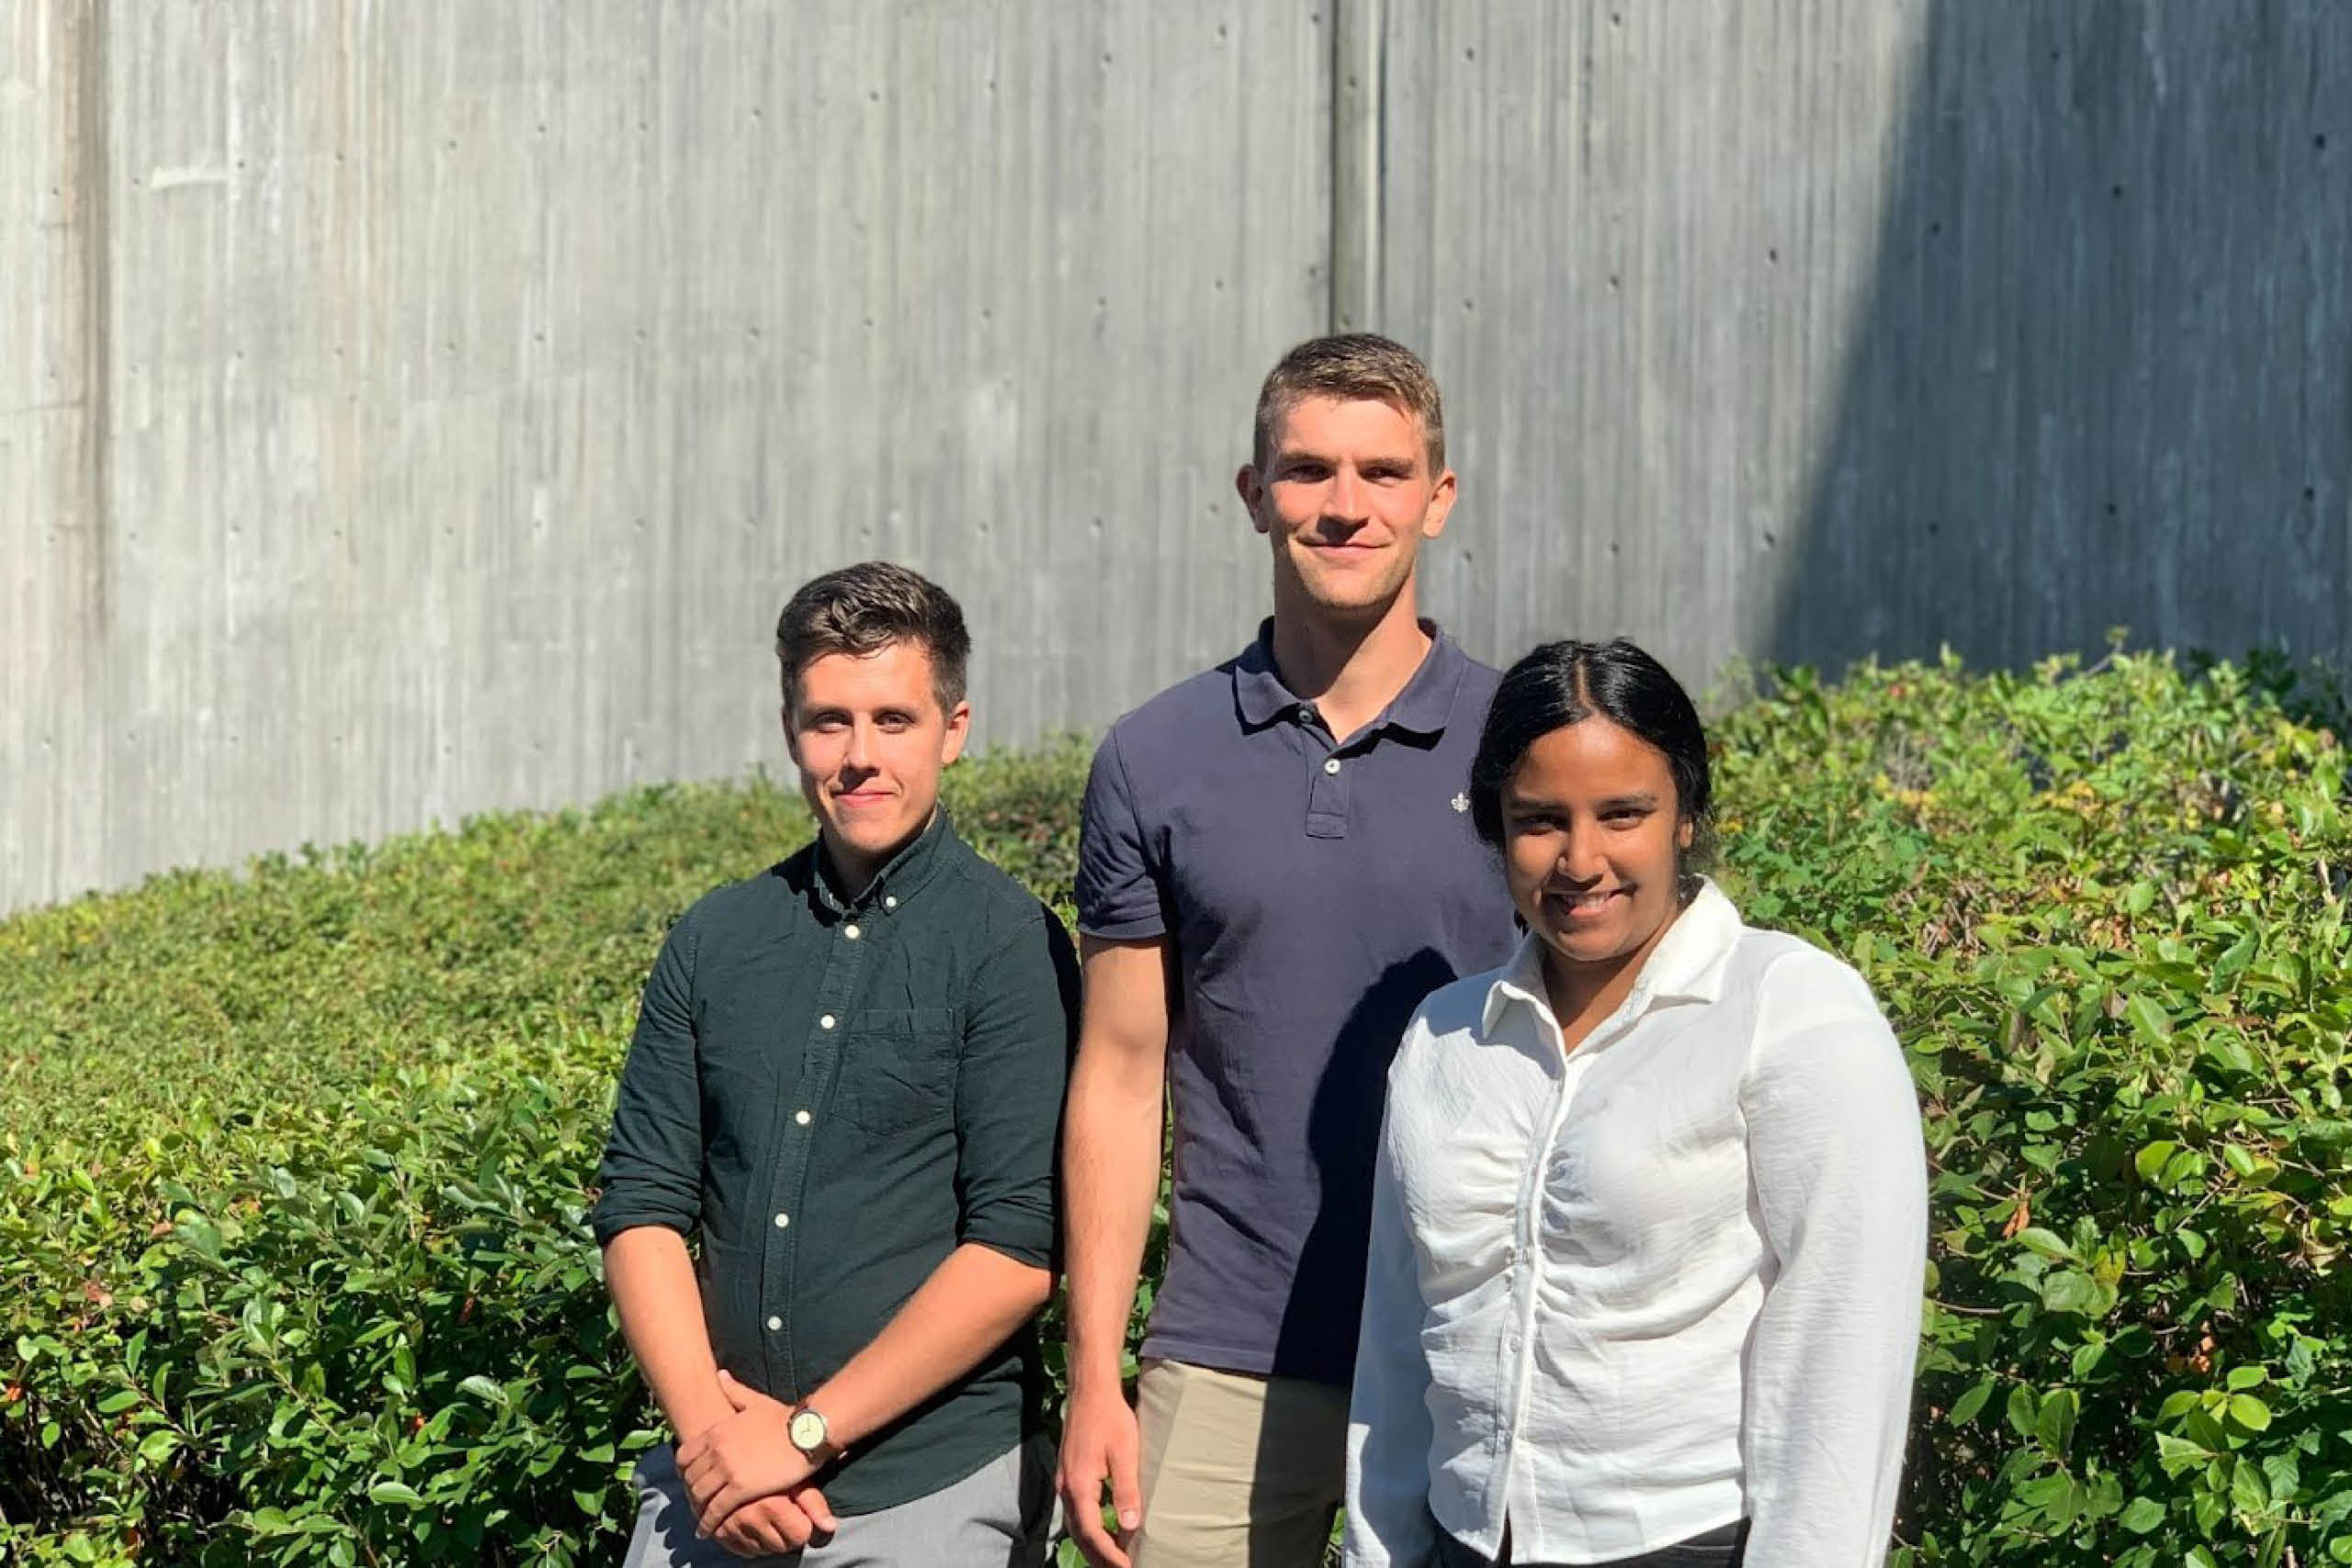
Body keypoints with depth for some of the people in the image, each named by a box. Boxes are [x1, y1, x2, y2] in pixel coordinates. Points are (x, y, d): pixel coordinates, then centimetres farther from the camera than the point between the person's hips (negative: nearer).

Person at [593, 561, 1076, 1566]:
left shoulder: (1011, 948, -7)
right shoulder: (715, 940, 6)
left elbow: (1018, 1251, -13)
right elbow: (642, 1206, 4)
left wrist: (806, 1434, -14)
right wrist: (708, 1426, -10)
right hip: (713, 1487, 4)